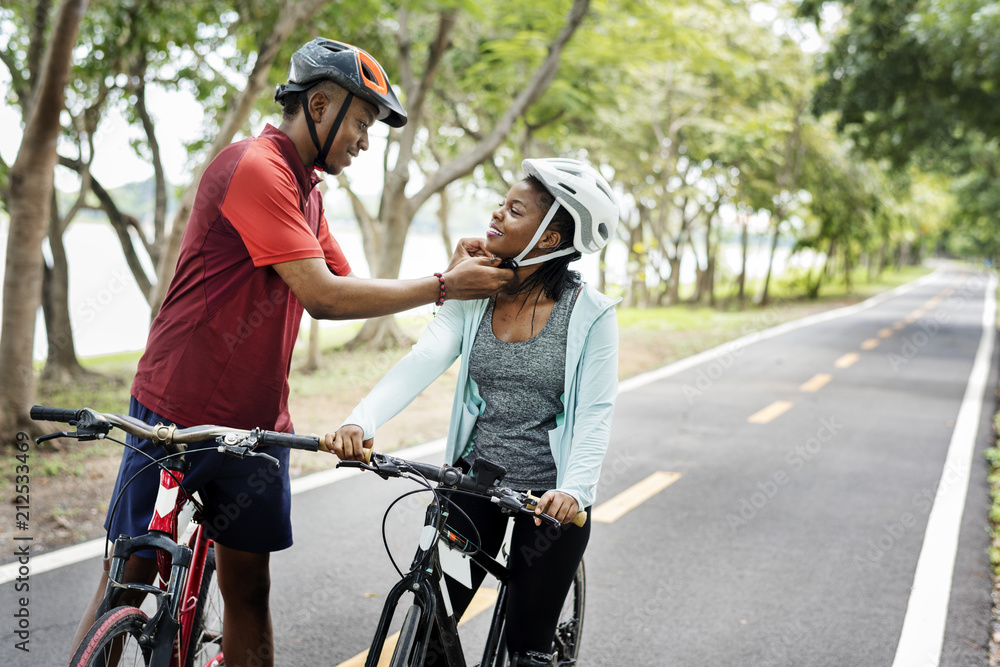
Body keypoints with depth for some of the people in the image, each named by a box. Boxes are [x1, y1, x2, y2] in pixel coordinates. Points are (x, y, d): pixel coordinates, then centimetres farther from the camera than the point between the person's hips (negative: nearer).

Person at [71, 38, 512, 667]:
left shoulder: (307, 188, 14)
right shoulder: (255, 167, -16)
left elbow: (341, 291, 9)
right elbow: (323, 295, -21)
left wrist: (453, 276, -2)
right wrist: (444, 286, -15)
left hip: (256, 422, 8)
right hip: (178, 416, -8)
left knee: (248, 589, 8)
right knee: (129, 580, 4)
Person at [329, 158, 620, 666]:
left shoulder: (590, 313, -11)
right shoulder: (471, 294, -2)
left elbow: (595, 412, -15)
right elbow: (422, 361, -14)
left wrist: (574, 490, -31)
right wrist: (360, 421, -31)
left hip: (551, 496, -3)